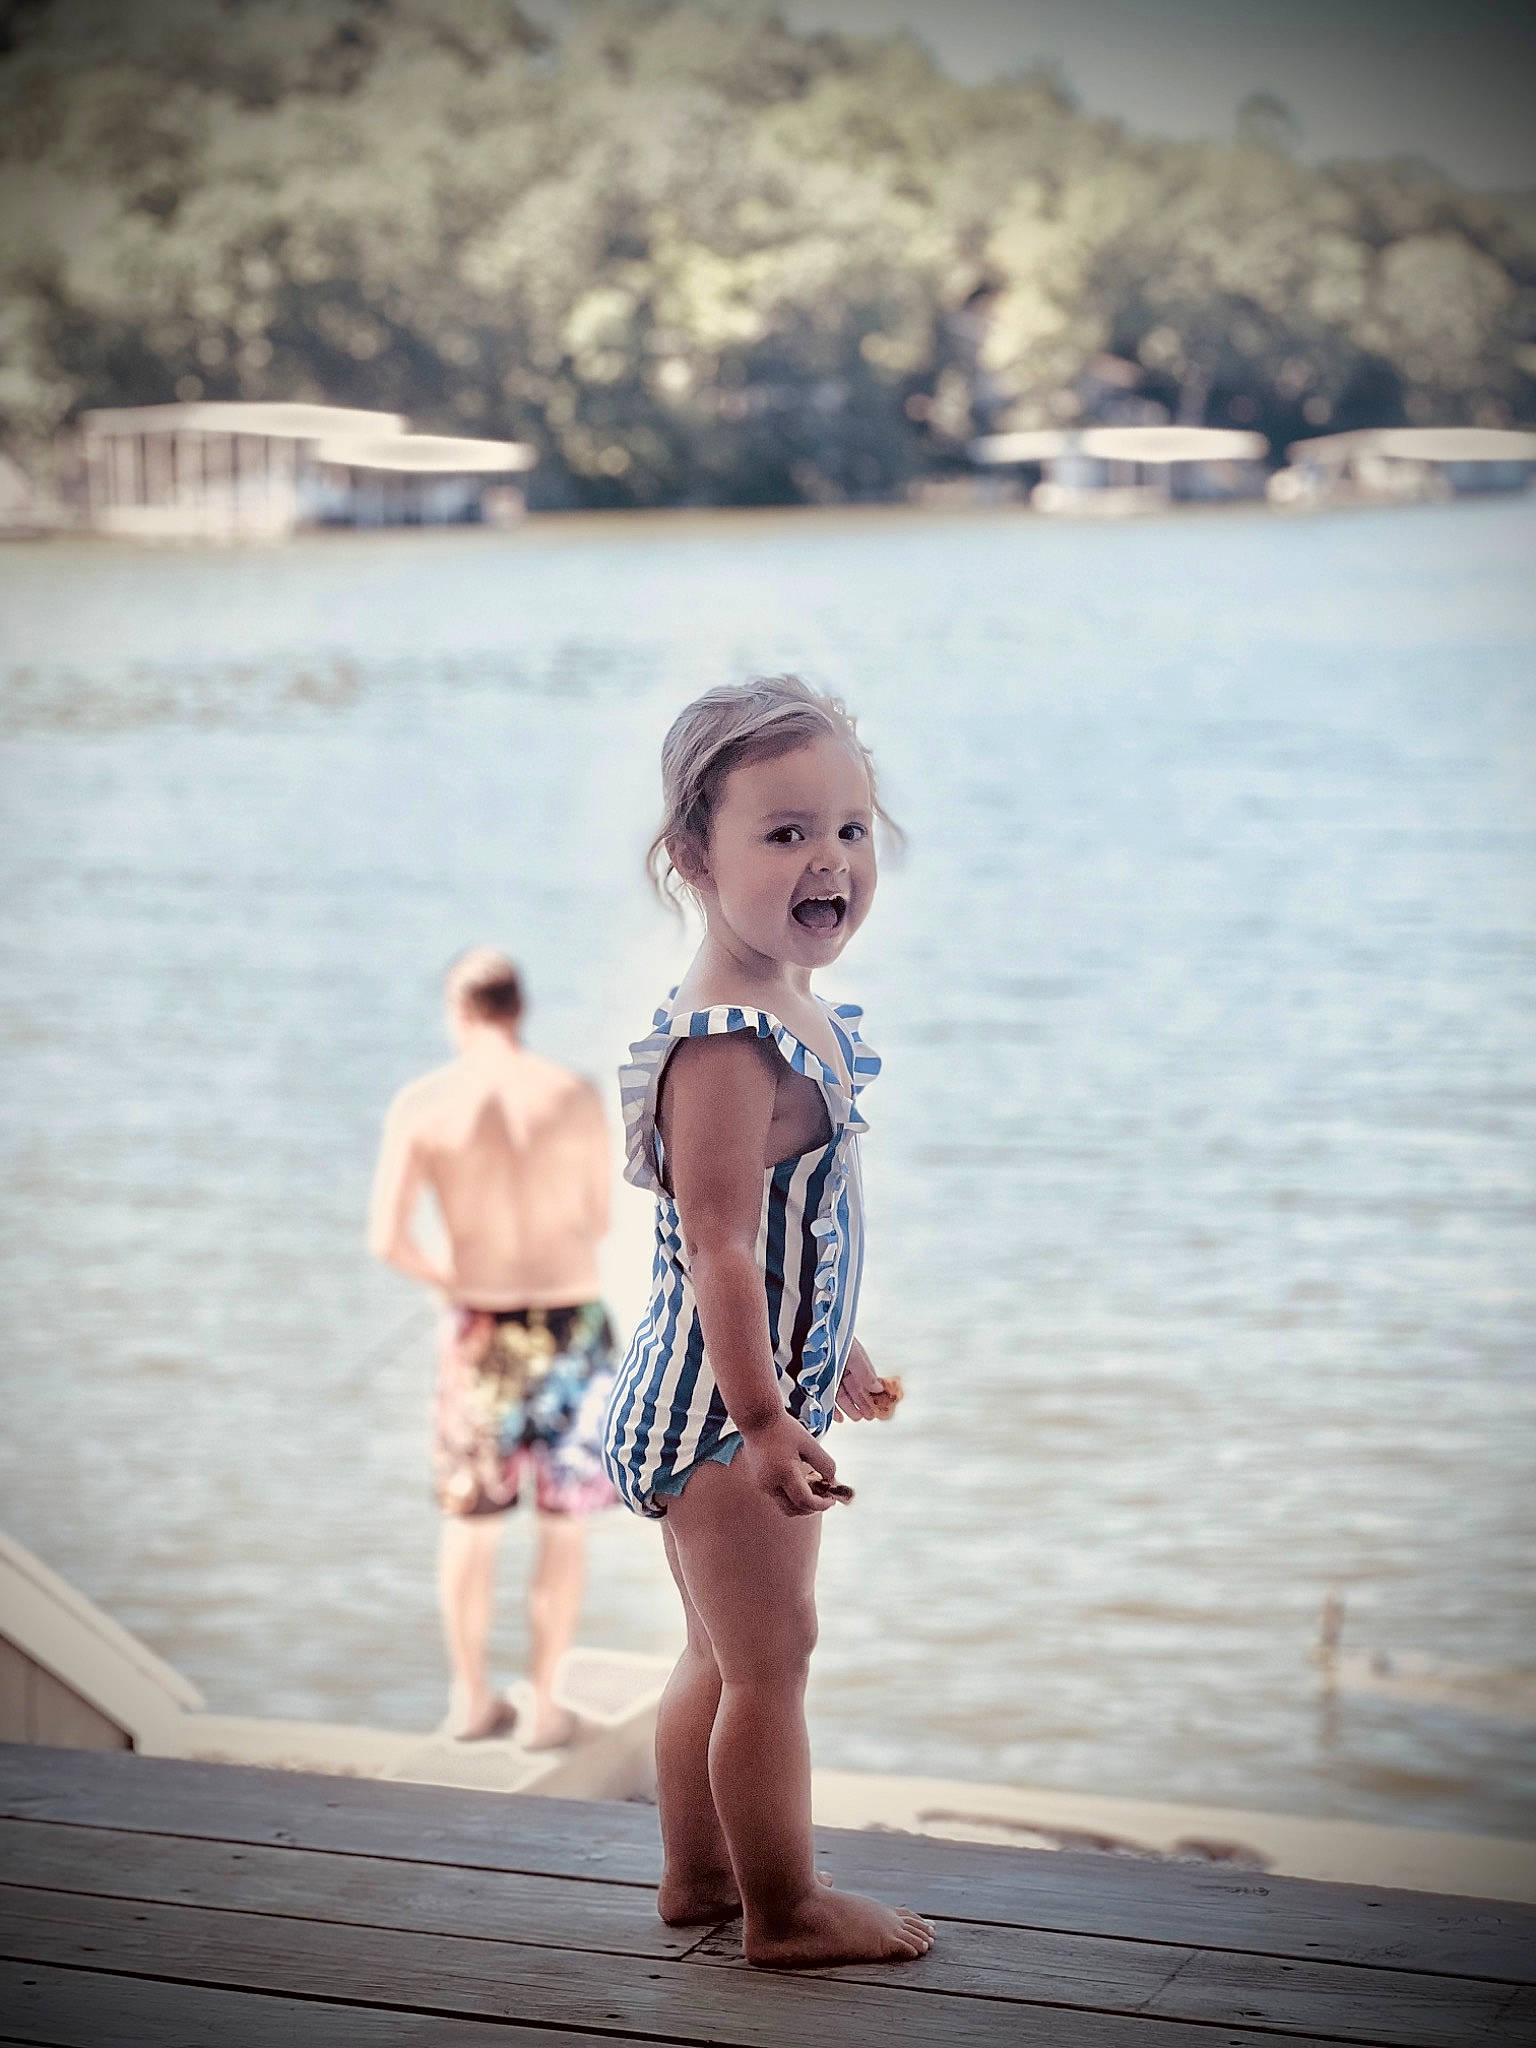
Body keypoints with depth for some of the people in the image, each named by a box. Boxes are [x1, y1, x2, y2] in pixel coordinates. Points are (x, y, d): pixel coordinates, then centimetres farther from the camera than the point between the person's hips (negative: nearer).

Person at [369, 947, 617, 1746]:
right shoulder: (576, 1096, -5)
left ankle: (472, 1698, 25)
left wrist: (449, 1282, 7)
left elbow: (388, 1238, -10)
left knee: (470, 1517, 16)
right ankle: (545, 1704, 15)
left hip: (481, 1326, 1)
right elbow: (598, 1221, 4)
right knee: (564, 1523, 11)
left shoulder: (422, 1105, -6)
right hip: (572, 1320, 0)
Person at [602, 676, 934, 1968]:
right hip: (718, 1409, -10)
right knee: (771, 1656, 1)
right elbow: (719, 1246, -28)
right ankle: (785, 1911, 14)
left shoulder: (802, 1020, 7)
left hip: (760, 1392, 10)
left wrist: (831, 1356, 27)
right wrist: (764, 1418, -29)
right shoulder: (726, 1045, -25)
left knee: (727, 1655, 21)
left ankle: (698, 1875, 34)